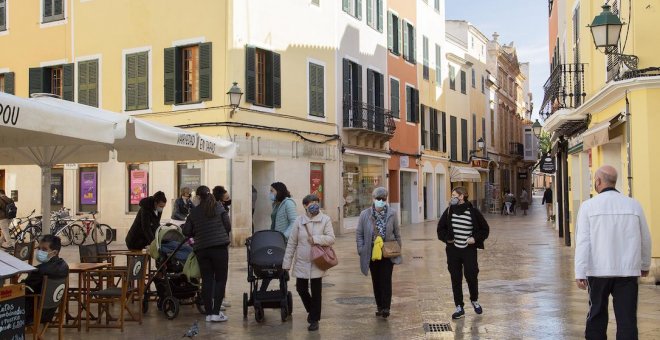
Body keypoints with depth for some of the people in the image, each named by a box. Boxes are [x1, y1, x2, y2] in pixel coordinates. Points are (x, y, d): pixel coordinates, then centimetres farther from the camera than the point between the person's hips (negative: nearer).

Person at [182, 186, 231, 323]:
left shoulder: (194, 212, 4)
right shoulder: (219, 207, 0)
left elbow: (186, 231, 3)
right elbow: (228, 226, -1)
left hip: (201, 249, 2)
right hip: (220, 247, -2)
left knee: (206, 280, 9)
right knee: (220, 279, 3)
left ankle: (209, 313, 10)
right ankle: (216, 312, -4)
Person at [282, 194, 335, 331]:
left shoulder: (325, 219, -4)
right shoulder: (299, 220, -1)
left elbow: (331, 238, -8)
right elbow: (292, 243, 2)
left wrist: (315, 239, -22)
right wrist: (287, 262, 1)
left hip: (317, 262, -2)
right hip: (301, 262, 2)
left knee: (316, 292, 3)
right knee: (301, 289, 7)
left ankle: (314, 319, 18)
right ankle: (311, 310, 35)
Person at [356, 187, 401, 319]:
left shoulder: (392, 214, -1)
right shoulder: (365, 214, -2)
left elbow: (397, 234, 7)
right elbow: (359, 234, 2)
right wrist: (361, 251, -4)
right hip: (372, 254, 1)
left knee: (386, 280, -6)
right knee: (376, 281, 10)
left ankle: (386, 308, -1)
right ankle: (379, 306, 22)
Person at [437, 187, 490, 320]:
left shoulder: (473, 212, -7)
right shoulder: (449, 212, 1)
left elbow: (485, 229, 2)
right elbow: (440, 228, 13)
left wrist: (475, 238, -10)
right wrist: (447, 238, -3)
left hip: (469, 250, -2)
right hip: (453, 250, 2)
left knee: (471, 276, 2)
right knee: (455, 279, 4)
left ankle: (474, 301, 31)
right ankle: (459, 307, 14)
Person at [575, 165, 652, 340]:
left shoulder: (588, 206, -6)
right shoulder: (634, 205, 1)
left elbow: (583, 241, -9)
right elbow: (645, 238, 10)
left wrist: (580, 273, -8)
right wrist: (645, 264, 26)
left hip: (598, 271, -1)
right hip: (628, 271, 1)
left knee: (597, 314, 15)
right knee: (627, 318, 3)